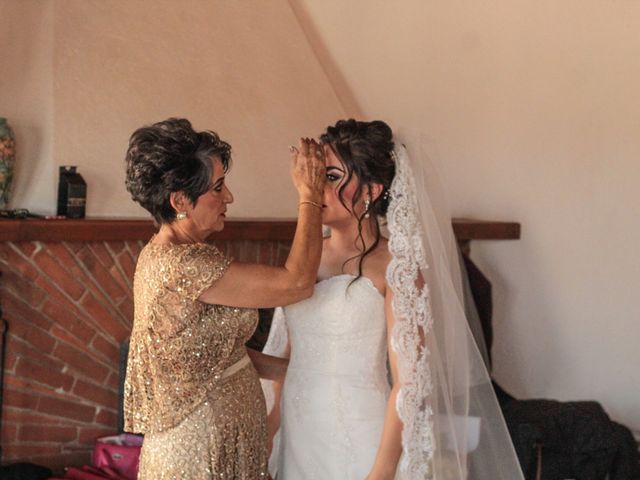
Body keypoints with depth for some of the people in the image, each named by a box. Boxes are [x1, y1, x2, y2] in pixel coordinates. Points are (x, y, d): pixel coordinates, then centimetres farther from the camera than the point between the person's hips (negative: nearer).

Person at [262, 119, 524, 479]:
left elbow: (408, 382, -14)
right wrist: (268, 435, 7)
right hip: (299, 433, 5)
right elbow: (283, 355, 9)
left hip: (360, 438, -5)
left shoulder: (396, 266, -12)